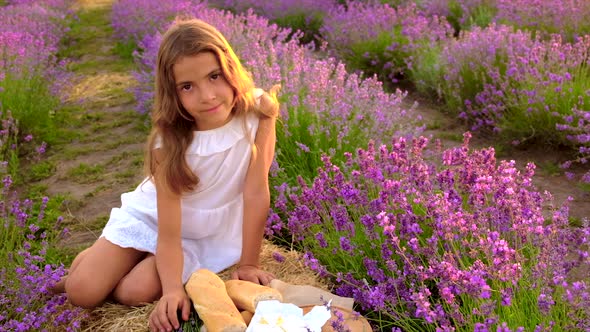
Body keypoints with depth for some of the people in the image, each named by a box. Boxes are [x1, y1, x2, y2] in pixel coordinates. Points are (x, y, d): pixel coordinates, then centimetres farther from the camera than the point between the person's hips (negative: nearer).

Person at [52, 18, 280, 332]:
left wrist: (248, 263, -18)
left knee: (135, 292, -17)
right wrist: (173, 289, -38)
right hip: (153, 215, 1)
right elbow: (168, 232, -25)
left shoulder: (257, 112, -27)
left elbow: (256, 193, -22)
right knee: (82, 291, -8)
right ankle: (97, 254, 25)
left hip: (206, 232, 0)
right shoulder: (170, 141, -26)